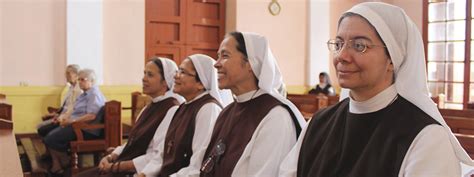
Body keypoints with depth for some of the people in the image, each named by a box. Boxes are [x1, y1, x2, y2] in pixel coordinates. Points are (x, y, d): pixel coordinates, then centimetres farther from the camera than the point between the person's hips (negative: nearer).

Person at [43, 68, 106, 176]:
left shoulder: (94, 94, -13)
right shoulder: (85, 94, 17)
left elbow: (91, 116, -25)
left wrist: (71, 121, -21)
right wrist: (67, 118, 6)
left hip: (87, 130, -10)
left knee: (52, 139, -14)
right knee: (49, 136, -4)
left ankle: (65, 163, 5)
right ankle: (56, 167, -5)